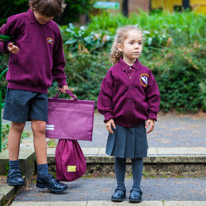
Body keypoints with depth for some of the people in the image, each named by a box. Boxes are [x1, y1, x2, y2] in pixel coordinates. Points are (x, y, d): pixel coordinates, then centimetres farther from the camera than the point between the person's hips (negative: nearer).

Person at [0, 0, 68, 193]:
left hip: (41, 88, 4)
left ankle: (43, 175, 6)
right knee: (17, 126, 4)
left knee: (40, 128, 2)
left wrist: (62, 82, 14)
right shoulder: (19, 21, -4)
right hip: (18, 84, -3)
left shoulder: (54, 29, 9)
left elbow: (57, 60, 20)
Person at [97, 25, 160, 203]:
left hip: (139, 123, 1)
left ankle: (136, 189, 19)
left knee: (137, 157, 7)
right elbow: (105, 95, -1)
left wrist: (151, 117, 0)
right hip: (118, 122, -1)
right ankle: (120, 188, 21)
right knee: (119, 157, 8)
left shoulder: (145, 72, 0)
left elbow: (153, 96, 5)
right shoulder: (114, 72, -4)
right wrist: (108, 117, -4)